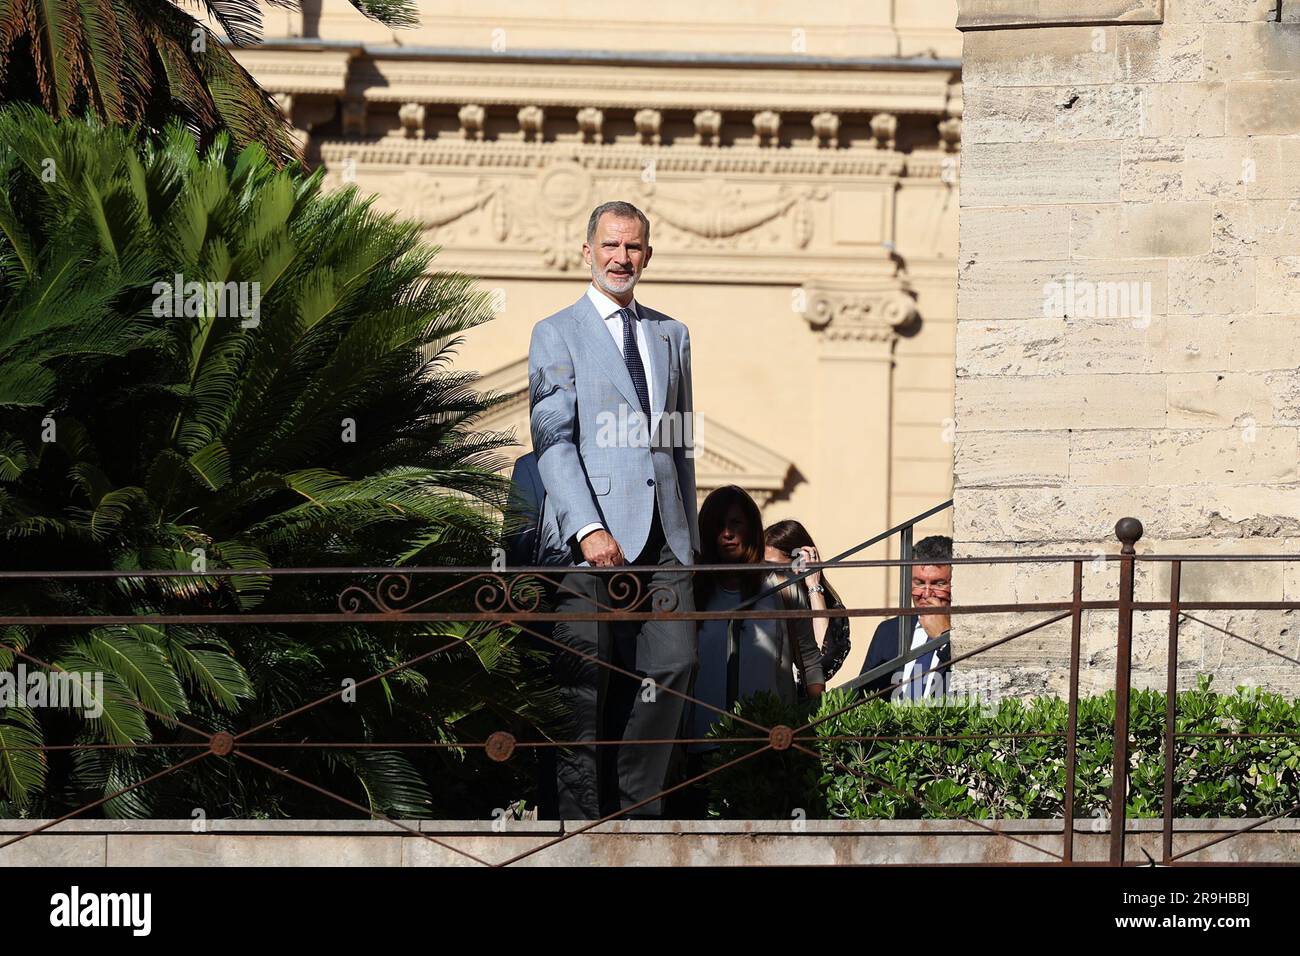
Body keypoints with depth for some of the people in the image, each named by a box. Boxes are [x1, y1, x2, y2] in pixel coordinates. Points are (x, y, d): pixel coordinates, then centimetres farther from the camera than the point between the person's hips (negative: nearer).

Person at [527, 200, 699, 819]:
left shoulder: (671, 335, 19)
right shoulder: (556, 334, 2)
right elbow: (552, 441, -8)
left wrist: (689, 532, 16)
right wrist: (588, 529, -20)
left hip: (663, 535, 5)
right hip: (597, 531, -5)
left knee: (673, 664, -4)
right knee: (587, 685, -4)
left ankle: (636, 803, 6)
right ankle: (583, 815, 3)